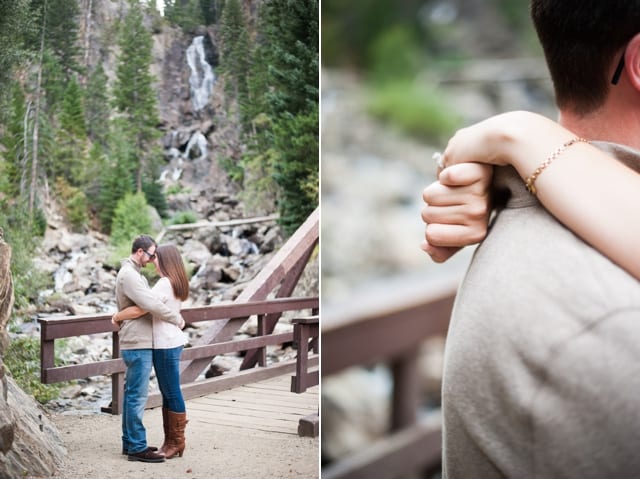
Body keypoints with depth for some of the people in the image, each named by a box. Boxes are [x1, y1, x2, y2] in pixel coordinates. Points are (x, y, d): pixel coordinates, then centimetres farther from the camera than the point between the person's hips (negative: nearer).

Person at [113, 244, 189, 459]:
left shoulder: (164, 284, -18)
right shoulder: (174, 282, 13)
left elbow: (139, 310, -23)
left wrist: (117, 316, -6)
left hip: (166, 345, -10)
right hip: (171, 342, 10)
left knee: (172, 393, -2)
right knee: (167, 393, 13)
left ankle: (176, 442, 6)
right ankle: (171, 441, 19)